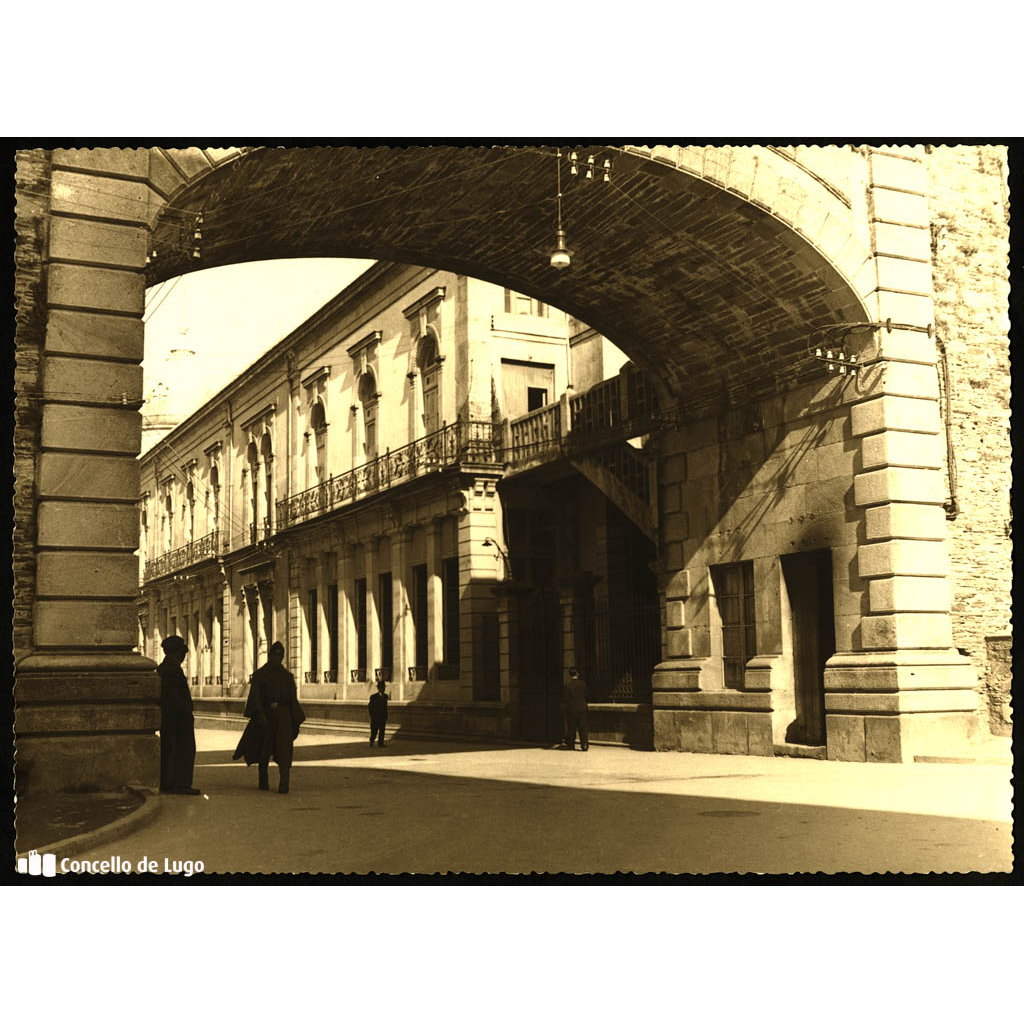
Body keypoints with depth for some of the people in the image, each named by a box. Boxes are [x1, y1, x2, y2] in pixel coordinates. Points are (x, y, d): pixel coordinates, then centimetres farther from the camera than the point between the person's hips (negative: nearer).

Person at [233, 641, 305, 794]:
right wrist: (259, 714, -23)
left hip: (283, 716, 1)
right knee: (264, 752, 9)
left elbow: (293, 700, 11)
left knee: (284, 750, -13)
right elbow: (254, 696, -8)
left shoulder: (288, 677, 11)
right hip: (264, 716, 0)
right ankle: (263, 781, 29)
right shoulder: (259, 675, 3)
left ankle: (284, 784, -23)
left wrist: (296, 722, 5)